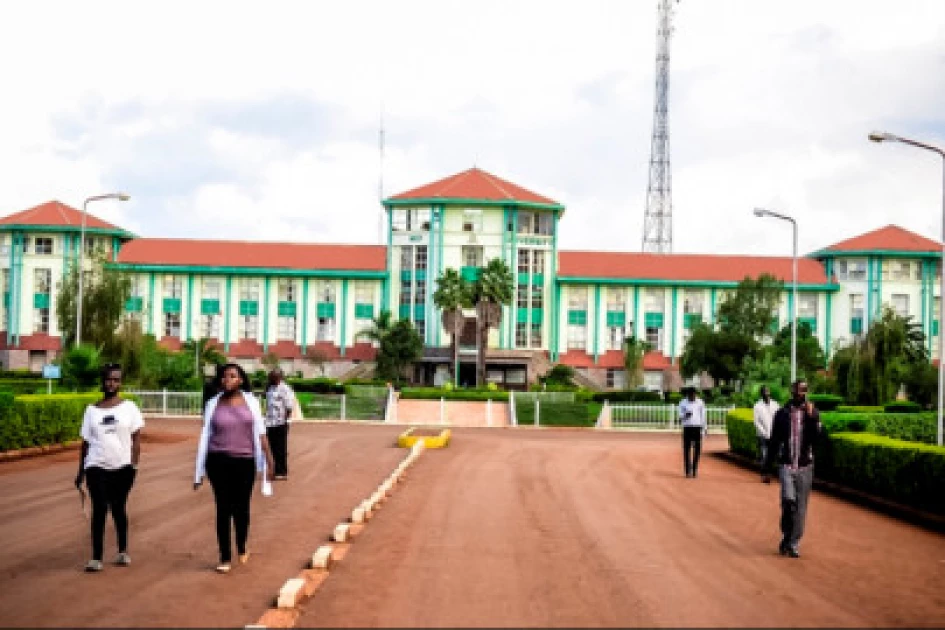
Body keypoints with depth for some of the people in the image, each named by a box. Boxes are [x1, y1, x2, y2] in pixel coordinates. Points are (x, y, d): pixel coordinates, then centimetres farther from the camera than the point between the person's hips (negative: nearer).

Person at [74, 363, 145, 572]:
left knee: (118, 508, 8)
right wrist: (81, 471, 10)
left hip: (122, 467, 0)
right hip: (97, 467, 0)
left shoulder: (129, 407, 3)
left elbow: (136, 438, 2)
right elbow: (86, 442, 10)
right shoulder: (92, 410, 7)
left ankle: (123, 551, 24)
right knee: (99, 510, -8)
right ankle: (96, 558, -5)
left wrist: (134, 464, -7)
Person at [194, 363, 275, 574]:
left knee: (242, 507, 7)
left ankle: (242, 550, 32)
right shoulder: (213, 404, 1)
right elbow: (205, 436, 4)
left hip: (245, 461, 0)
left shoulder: (251, 402, 2)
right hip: (219, 462, 0)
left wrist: (268, 459, -1)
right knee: (223, 509, 2)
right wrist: (200, 470, 4)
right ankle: (225, 558, 10)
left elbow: (260, 433, 4)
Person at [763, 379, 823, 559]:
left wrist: (811, 417, -20)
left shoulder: (813, 413, 3)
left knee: (800, 507, 4)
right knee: (789, 499, -20)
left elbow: (817, 437, -10)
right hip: (786, 464, -1)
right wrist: (767, 465, 9)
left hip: (805, 466, 1)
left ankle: (793, 544, 16)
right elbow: (774, 441, 8)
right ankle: (786, 535, 3)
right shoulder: (782, 413, 2)